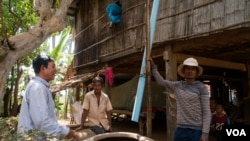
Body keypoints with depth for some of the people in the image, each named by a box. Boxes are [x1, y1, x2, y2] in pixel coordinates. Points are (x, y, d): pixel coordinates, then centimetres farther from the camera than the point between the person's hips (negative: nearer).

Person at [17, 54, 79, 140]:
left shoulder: (41, 87, 15)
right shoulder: (37, 87, -18)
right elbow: (42, 122, -28)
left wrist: (63, 132, 14)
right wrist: (67, 132, -20)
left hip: (40, 136, 10)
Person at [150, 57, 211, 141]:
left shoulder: (201, 88, -4)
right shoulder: (177, 85, 9)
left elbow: (207, 112, -6)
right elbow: (160, 81, 22)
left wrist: (205, 134, -12)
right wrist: (153, 66, 19)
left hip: (196, 130, -4)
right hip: (180, 129, 4)